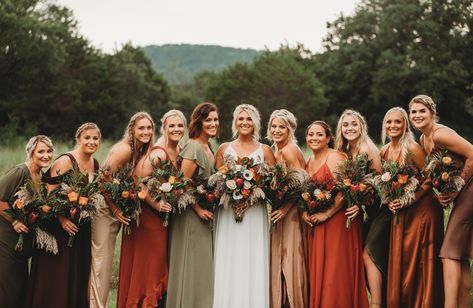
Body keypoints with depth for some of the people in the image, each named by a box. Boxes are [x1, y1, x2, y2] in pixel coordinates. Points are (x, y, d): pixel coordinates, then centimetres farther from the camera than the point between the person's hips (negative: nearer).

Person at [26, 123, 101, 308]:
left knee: (78, 274, 11)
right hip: (60, 225, -7)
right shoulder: (65, 161, -13)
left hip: (82, 228, 7)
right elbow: (50, 193, -17)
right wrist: (63, 219, -24)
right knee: (56, 274, -3)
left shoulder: (95, 164, 9)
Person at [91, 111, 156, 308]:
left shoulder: (141, 151, 5)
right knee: (100, 258, -3)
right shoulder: (124, 149, -20)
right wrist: (115, 209, -17)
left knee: (107, 258, 14)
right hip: (104, 207, -8)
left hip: (117, 208, 8)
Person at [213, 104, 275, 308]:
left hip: (255, 214, -1)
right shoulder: (224, 149, 9)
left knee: (254, 264, -2)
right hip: (228, 214, 1)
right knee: (228, 265, 0)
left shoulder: (265, 150, 6)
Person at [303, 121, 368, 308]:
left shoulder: (335, 158, -11)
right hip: (315, 222, 8)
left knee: (334, 270, -5)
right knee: (317, 269, 9)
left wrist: (326, 214, -18)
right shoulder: (309, 161, 13)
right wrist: (304, 212, 1)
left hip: (337, 220, -8)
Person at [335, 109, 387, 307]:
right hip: (367, 211, 7)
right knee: (369, 255, 7)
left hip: (380, 210, -7)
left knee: (369, 255, -13)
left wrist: (360, 202, -17)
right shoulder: (345, 153, 9)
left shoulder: (368, 149, -12)